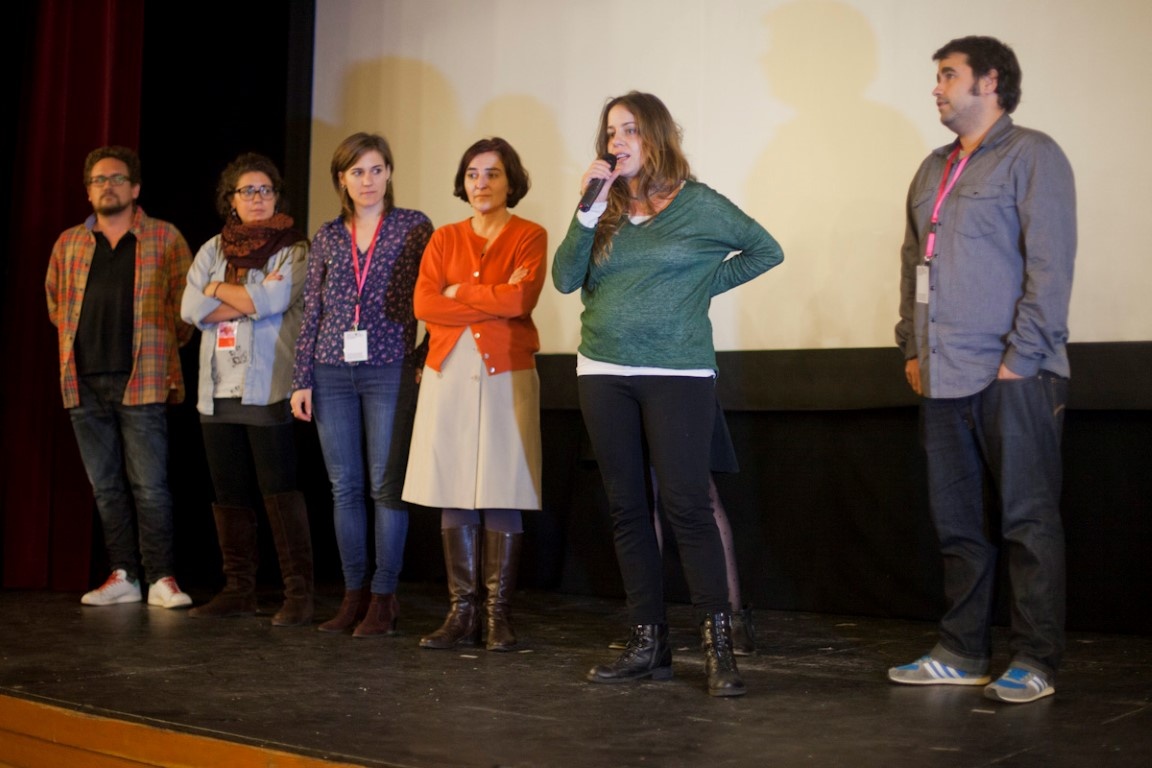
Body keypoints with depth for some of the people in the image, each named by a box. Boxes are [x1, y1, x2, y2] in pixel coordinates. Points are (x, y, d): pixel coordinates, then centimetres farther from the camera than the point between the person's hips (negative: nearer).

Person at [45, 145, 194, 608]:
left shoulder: (165, 239, 3)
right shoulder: (68, 244, 14)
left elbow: (185, 305, 5)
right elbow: (56, 304, 25)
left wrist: (163, 351, 3)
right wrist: (78, 342, 17)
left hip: (141, 381, -4)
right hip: (85, 383, 4)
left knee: (149, 486, -6)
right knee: (105, 487, 7)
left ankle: (161, 578, 0)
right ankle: (122, 576, 14)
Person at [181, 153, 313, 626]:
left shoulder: (293, 250, 1)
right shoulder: (213, 250, 15)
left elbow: (273, 299, -16)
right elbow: (191, 308, 2)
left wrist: (218, 290, -2)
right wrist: (251, 298, -7)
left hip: (267, 389, -5)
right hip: (218, 391, 6)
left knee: (279, 490, -9)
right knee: (229, 494, 9)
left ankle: (299, 592, -5)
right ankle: (238, 590, 17)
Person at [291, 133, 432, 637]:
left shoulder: (413, 227, 4)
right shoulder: (327, 237, 12)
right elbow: (312, 311, 12)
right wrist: (302, 379, 8)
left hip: (390, 369, -3)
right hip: (332, 373, 3)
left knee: (386, 485, -3)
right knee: (344, 487, 5)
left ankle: (383, 597, 5)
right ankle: (354, 594, 14)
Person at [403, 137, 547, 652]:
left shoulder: (530, 237, 5)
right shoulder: (444, 239, 14)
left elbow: (521, 299, -13)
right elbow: (424, 305, -1)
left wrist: (458, 292, -3)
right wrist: (495, 300, -7)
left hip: (506, 375, -3)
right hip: (449, 373, 3)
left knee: (501, 498, -4)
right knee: (453, 498, 1)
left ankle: (498, 615, 3)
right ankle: (461, 614, 8)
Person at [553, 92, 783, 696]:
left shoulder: (699, 205, 1)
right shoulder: (605, 210, 11)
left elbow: (766, 250, 10)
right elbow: (565, 279, 0)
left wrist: (706, 284, 2)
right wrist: (591, 206, -7)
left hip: (677, 375, -5)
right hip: (603, 374, 5)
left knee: (687, 506, -10)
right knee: (626, 509, 6)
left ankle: (717, 647, -4)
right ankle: (648, 643, 14)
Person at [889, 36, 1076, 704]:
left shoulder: (1031, 155, -3)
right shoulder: (933, 171, 20)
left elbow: (1050, 265, -10)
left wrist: (1021, 356, -15)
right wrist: (912, 345, 12)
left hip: (1013, 377, -7)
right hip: (945, 376, 8)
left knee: (1029, 522, -1)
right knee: (957, 523, 11)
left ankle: (1036, 662, 6)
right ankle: (963, 654, 20)